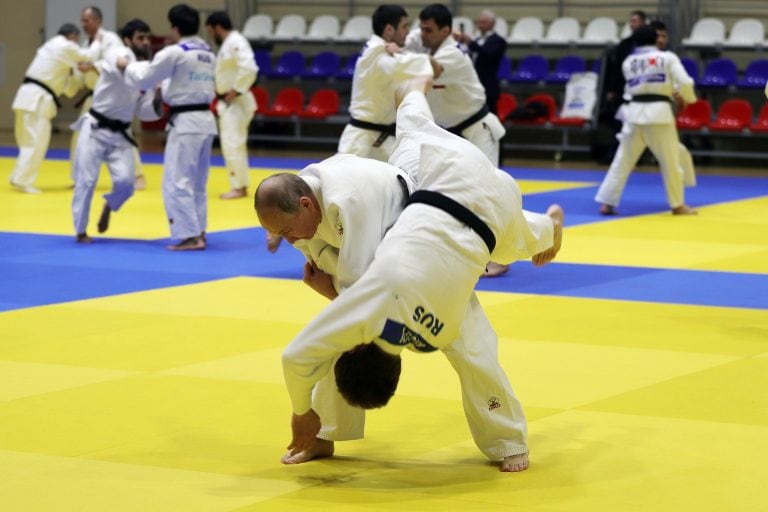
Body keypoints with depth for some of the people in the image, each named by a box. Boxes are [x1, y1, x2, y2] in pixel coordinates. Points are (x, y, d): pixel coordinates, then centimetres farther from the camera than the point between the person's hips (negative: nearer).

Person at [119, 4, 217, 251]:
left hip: (185, 122, -8)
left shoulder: (174, 53, -13)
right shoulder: (209, 54, 12)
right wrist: (164, 89, 25)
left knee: (177, 182, -5)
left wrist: (128, 66, 14)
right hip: (206, 119, 8)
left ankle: (191, 237, -8)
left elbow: (145, 78, -4)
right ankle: (198, 232, 20)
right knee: (197, 182, 17)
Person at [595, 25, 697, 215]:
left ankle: (607, 203, 6)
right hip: (659, 112, -3)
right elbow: (684, 82, -6)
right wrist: (687, 98, 15)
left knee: (623, 160, 9)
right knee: (670, 160, 9)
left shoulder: (628, 62, 12)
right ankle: (678, 205, 16)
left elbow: (632, 87, 14)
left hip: (635, 112, 3)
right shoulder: (668, 57, 2)